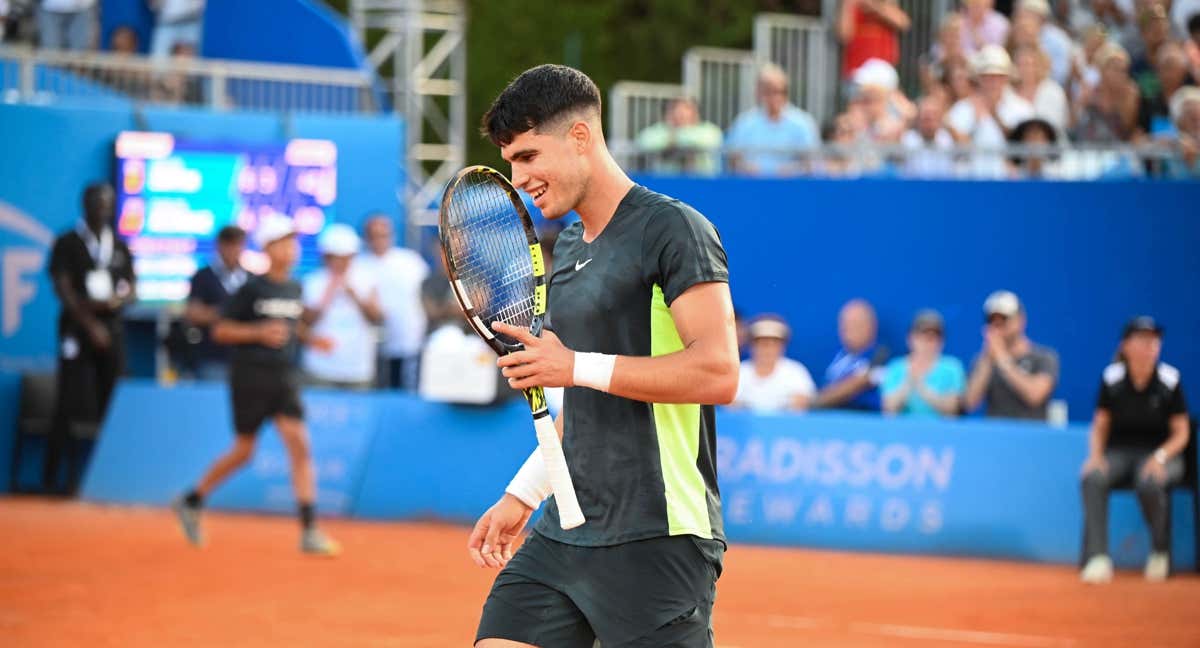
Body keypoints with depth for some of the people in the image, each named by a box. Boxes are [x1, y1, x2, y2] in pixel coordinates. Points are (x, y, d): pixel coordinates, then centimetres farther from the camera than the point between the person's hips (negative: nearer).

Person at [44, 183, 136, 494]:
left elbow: (132, 289, 13)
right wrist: (90, 324, -16)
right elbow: (63, 289, -8)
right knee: (72, 406, -8)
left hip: (112, 330, 5)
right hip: (77, 328, -5)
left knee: (109, 404, 2)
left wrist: (118, 300, -11)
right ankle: (51, 477, -5)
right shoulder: (68, 244, 0)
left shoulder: (120, 247, 14)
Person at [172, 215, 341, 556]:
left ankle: (309, 531, -12)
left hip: (284, 377, 4)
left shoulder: (294, 289, 8)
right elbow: (220, 330, -7)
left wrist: (311, 338, 7)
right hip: (251, 376, -4)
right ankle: (191, 501, 28)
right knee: (244, 451, 4)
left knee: (299, 445, -10)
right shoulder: (252, 289, -8)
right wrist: (260, 332, -20)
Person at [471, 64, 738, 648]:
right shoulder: (568, 244, 18)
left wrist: (575, 367, -18)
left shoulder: (673, 229, -9)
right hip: (563, 531, 8)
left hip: (657, 540, -8)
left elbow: (717, 371, -20)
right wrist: (520, 497, 22)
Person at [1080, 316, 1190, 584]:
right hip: (1119, 452, 2)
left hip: (1161, 454, -2)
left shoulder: (1169, 380, -5)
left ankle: (1160, 552, -9)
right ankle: (1098, 559, -33)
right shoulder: (1112, 378, 0)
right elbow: (1100, 426, 8)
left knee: (1150, 482, -37)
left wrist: (1160, 457, -18)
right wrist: (1096, 456, -11)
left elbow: (1181, 433, -1)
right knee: (1093, 478, -31)